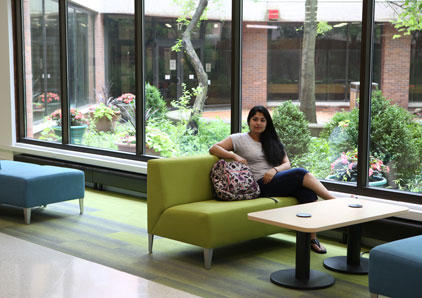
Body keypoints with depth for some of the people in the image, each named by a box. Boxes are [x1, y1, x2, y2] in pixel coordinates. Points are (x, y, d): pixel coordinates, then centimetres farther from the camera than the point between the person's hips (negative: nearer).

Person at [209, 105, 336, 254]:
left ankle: (312, 238, -32)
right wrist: (235, 156, -15)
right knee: (301, 173, -25)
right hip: (261, 186, -5)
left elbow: (287, 164, 14)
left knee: (307, 191, -28)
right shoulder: (239, 139, 10)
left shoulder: (273, 141, 24)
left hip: (278, 182, 5)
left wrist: (275, 170, -9)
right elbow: (213, 148, 0)